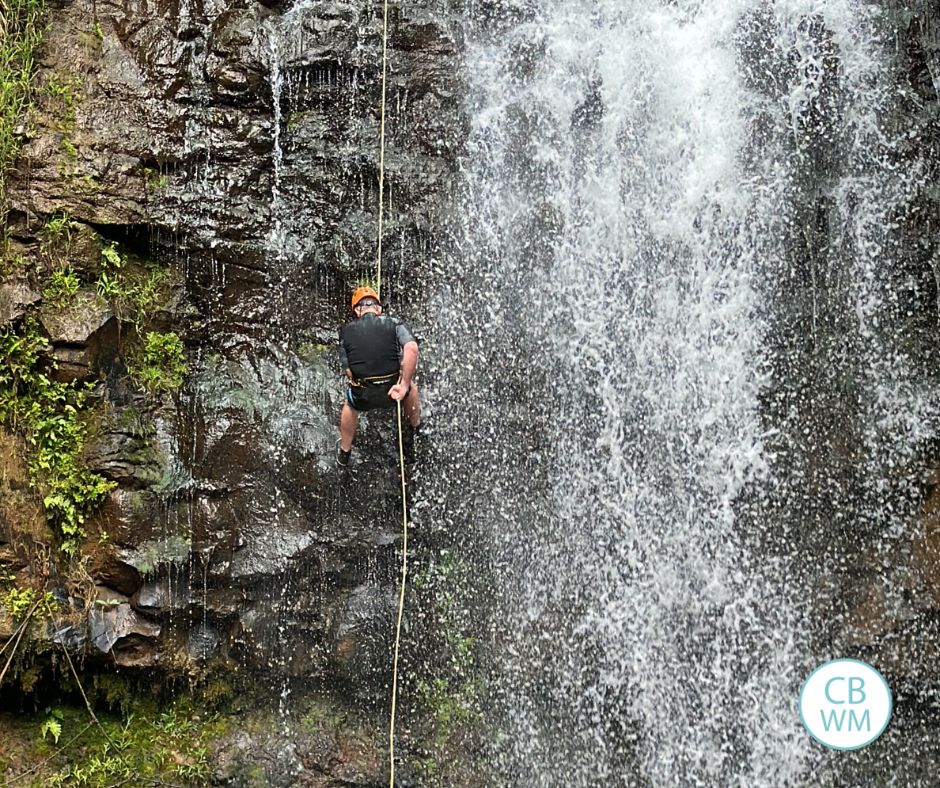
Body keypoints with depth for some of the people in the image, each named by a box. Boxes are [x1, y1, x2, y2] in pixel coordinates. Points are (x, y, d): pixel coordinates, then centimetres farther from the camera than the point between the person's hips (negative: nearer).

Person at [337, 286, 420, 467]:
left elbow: (347, 370, 1)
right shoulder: (394, 324, -3)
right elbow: (412, 349, -21)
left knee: (350, 406, 38)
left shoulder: (346, 331, 2)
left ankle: (344, 453, 52)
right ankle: (416, 430, 59)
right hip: (392, 389, 0)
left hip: (363, 396, 0)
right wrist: (404, 385, -17)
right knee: (411, 386, 37)